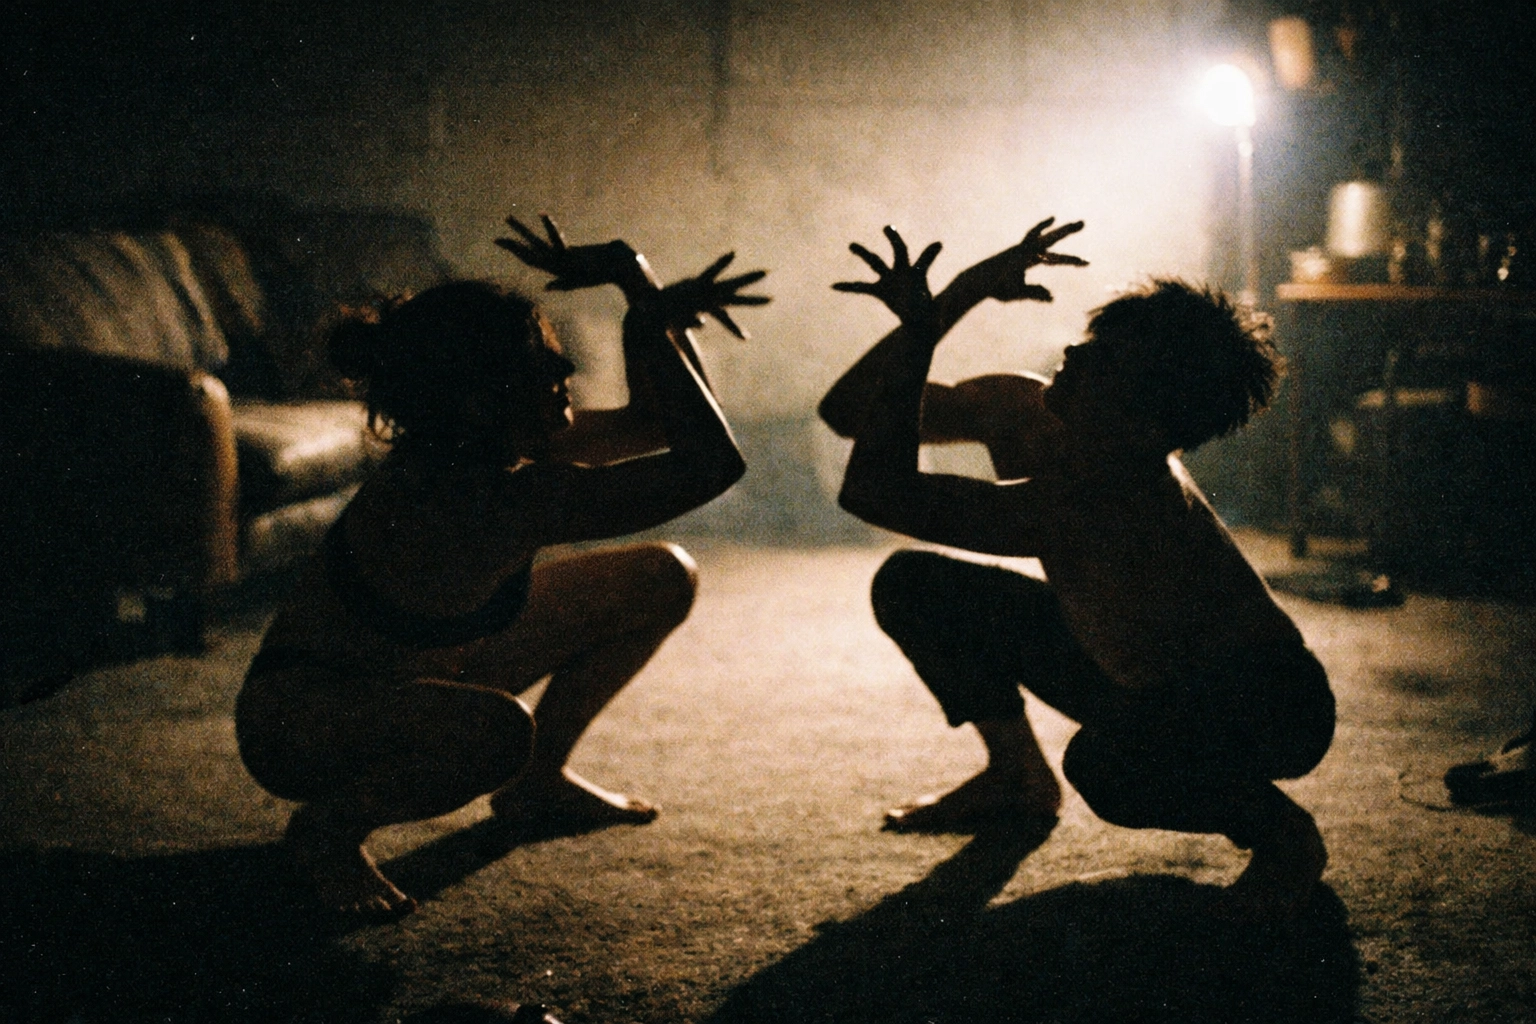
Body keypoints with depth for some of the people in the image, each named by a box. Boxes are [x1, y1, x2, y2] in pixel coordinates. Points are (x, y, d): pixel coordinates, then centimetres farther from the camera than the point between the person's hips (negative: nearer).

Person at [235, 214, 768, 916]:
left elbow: (657, 423, 3)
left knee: (661, 581, 4)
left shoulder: (500, 453, -11)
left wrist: (649, 293, -9)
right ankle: (328, 826, -11)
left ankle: (538, 782, 23)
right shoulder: (482, 501, -37)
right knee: (494, 730, -43)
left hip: (416, 678, 9)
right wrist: (649, 326, -29)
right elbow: (712, 460, -37)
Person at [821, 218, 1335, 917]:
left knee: (1107, 762, -42)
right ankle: (1017, 778, 19)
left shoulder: (1115, 504, -39)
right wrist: (961, 294, -19)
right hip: (1139, 685, 8)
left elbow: (876, 492, -45)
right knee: (912, 585, -3)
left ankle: (1282, 834, -9)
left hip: (1271, 708, -7)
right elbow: (848, 411, -10)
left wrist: (919, 335, -39)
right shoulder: (1020, 411, -16)